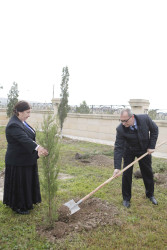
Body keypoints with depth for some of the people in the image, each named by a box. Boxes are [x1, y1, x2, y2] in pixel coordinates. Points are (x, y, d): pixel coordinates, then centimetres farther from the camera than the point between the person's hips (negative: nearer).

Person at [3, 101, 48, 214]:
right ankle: (18, 206, 25)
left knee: (27, 181, 21)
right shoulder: (13, 125, -25)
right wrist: (37, 147, -52)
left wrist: (37, 150, 4)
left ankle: (26, 202, 39)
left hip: (26, 160, 10)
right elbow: (24, 139, -39)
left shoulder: (22, 122, 6)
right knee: (19, 183, 6)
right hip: (18, 161, -9)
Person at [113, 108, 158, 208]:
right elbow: (118, 148, -29)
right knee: (126, 174, -3)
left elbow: (154, 130, -8)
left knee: (148, 173, 13)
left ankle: (150, 194, 35)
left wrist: (151, 146, -13)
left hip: (145, 150, 2)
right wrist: (117, 167, -33)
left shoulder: (145, 118, -27)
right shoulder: (120, 129, -30)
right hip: (129, 151, -1)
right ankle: (126, 198, 15)